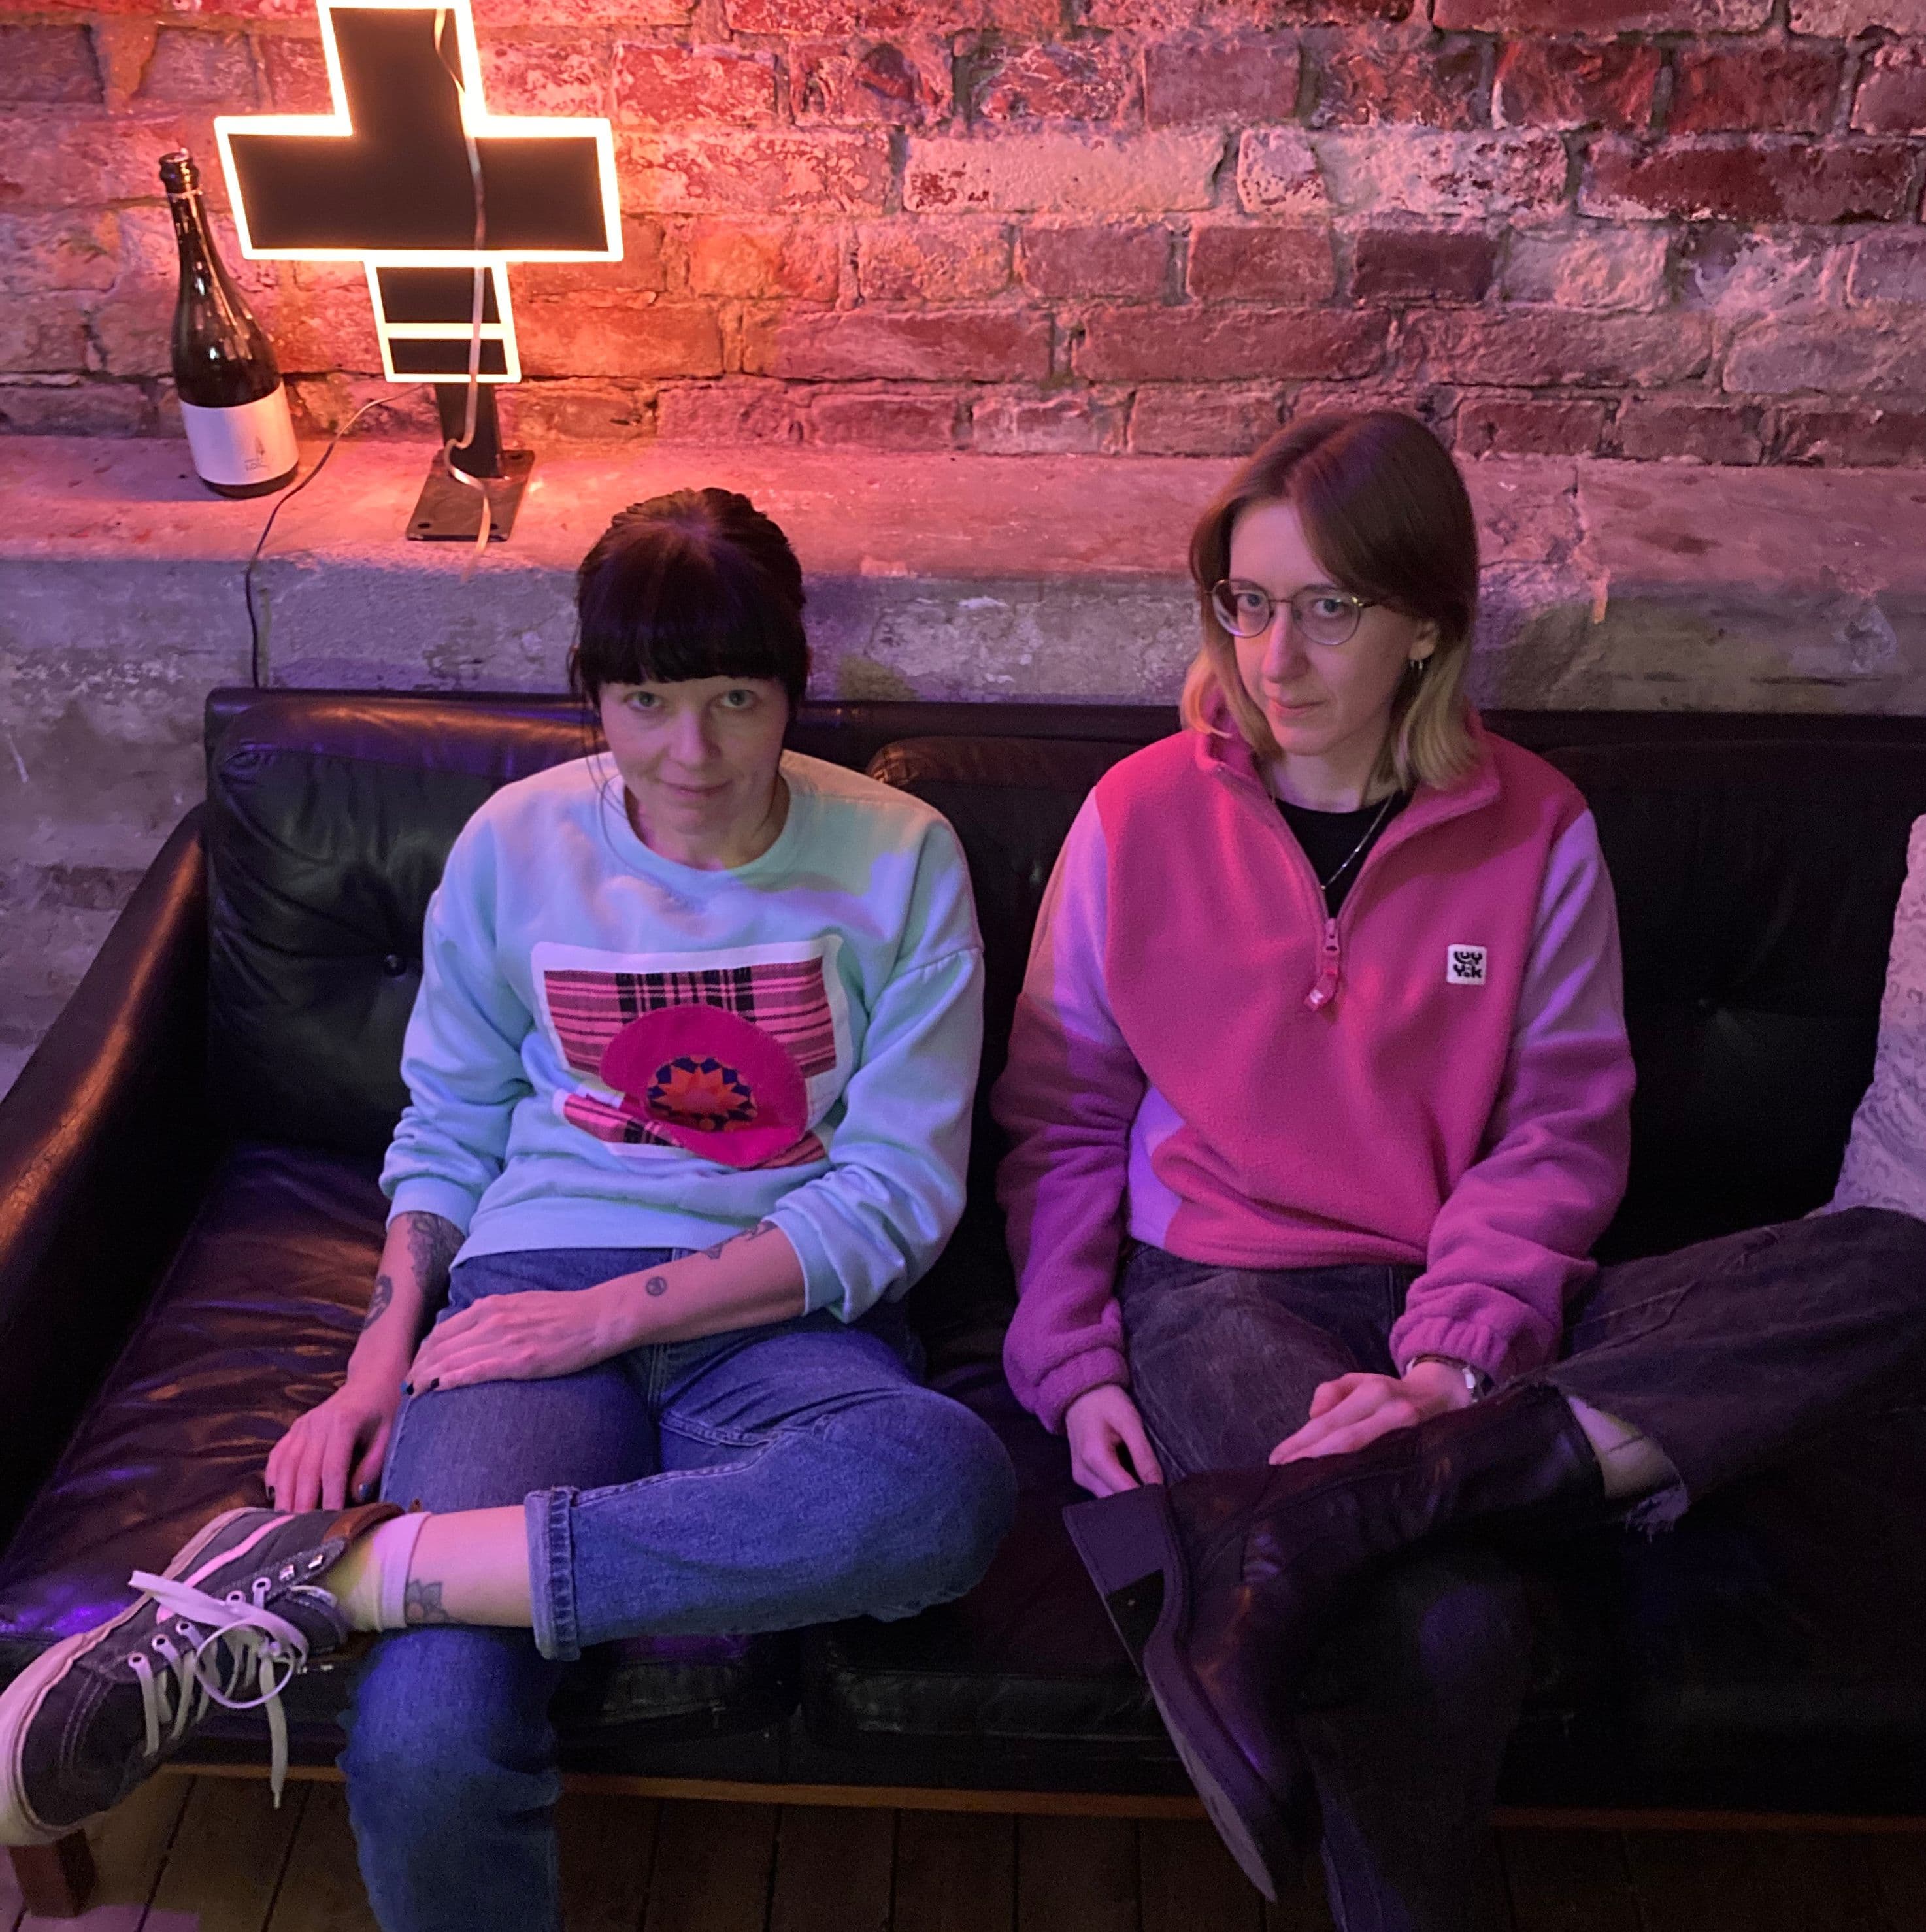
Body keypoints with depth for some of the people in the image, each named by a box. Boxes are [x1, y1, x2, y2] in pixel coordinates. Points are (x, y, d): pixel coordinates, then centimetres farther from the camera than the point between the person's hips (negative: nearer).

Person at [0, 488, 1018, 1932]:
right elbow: (448, 1132, 14)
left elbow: (897, 1197, -5)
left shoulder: (898, 863, -1)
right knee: (425, 1745, -29)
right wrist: (384, 1356, -2)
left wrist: (609, 1314, -11)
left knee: (950, 1485, -38)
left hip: (779, 1318, 0)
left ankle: (336, 1571, -28)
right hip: (534, 1285, 0)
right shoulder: (517, 847, 6)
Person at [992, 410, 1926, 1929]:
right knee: (1449, 1630, -35)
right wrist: (1071, 1367, -7)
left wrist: (1448, 1364, -16)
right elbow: (1060, 1122, 6)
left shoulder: (1535, 832, 6)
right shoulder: (1141, 815, 4)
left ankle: (1295, 1526, -34)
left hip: (1465, 1309, 4)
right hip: (1213, 1293, -3)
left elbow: (1560, 1136, 0)